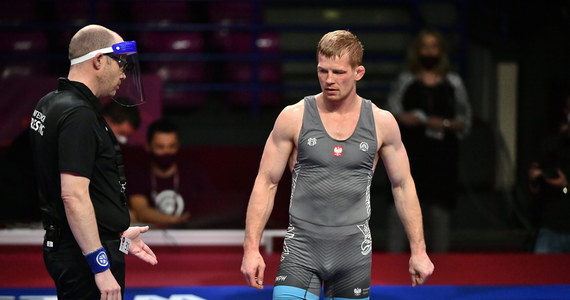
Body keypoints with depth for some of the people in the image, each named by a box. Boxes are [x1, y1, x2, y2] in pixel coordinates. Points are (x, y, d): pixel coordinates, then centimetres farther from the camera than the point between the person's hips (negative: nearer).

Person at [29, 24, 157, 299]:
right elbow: (74, 196, -25)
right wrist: (101, 267, -24)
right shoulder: (79, 115, -18)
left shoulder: (51, 105, 12)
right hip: (86, 256, -10)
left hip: (62, 245, 10)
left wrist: (117, 234, 28)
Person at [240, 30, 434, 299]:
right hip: (302, 245, -1)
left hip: (354, 247, 1)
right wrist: (251, 248, -6)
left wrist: (418, 250, 8)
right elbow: (266, 183, 1)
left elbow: (403, 185, 11)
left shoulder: (381, 123, 2)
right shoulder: (293, 118, -3)